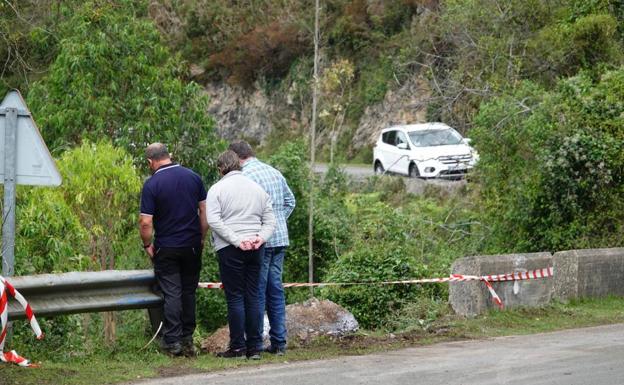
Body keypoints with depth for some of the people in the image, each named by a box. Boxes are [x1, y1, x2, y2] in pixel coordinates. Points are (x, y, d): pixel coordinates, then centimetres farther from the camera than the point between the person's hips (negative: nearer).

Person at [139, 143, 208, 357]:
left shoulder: (152, 184, -12)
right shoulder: (193, 177, 1)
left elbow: (145, 222, -14)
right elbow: (205, 210, 3)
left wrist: (147, 245, 1)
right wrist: (201, 238, 12)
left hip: (167, 248, -4)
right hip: (192, 246, 4)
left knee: (171, 293, 1)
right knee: (189, 292, 13)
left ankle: (172, 341, 0)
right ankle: (187, 339, 17)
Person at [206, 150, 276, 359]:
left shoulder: (217, 189, -2)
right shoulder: (257, 188, 14)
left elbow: (214, 220, -14)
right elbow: (270, 220, 9)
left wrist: (237, 240, -15)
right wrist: (260, 238, -4)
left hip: (229, 249, -5)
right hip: (255, 248, 5)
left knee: (235, 297, -1)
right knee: (253, 296, 8)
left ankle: (238, 347, -1)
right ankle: (254, 347, 8)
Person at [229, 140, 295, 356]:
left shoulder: (245, 176, -13)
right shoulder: (275, 172, 12)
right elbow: (290, 201, 21)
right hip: (280, 238, 7)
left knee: (257, 292, -1)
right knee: (276, 290, 12)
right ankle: (279, 342, 13)